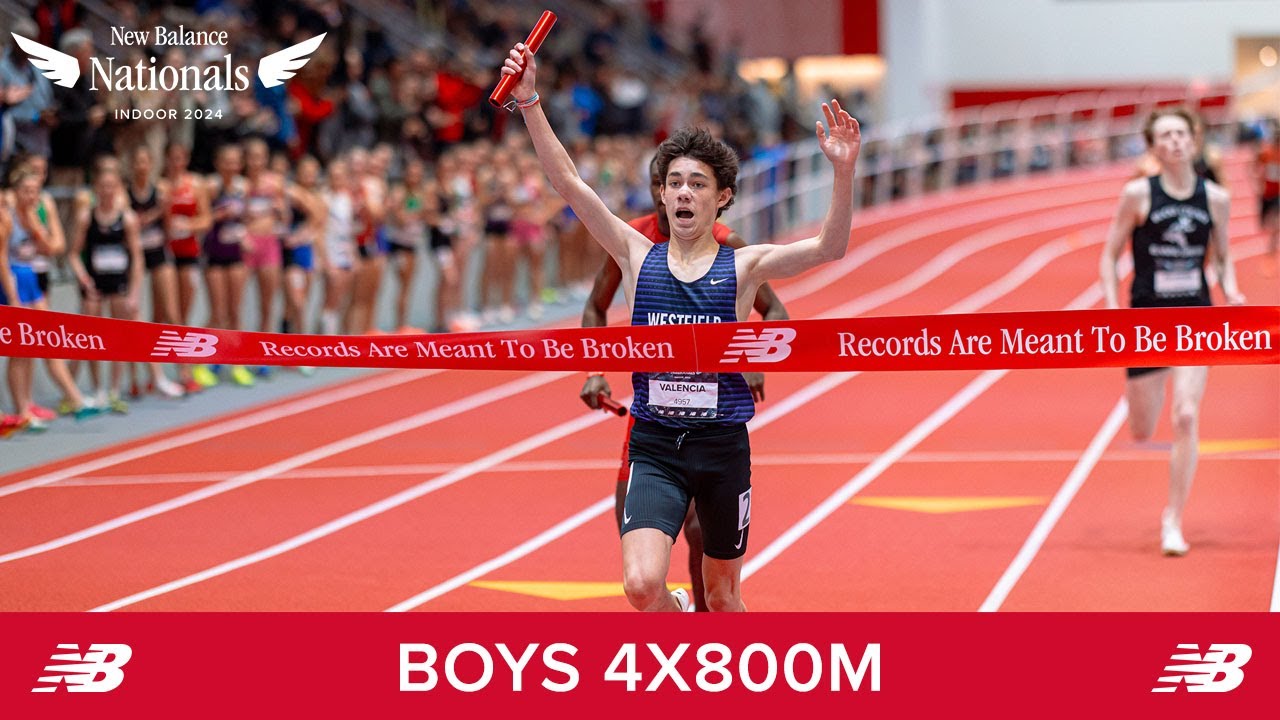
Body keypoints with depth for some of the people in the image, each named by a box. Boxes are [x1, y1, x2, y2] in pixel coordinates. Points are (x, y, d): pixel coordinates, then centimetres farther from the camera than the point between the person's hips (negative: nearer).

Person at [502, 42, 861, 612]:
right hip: (655, 447, 0)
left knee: (722, 594, 11)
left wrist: (843, 171, -31)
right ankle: (679, 615, 16)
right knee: (641, 586, -18)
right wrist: (529, 103, -14)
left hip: (723, 444, 0)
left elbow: (829, 248, -15)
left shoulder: (743, 267, 0)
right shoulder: (638, 257, 3)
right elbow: (568, 183, -4)